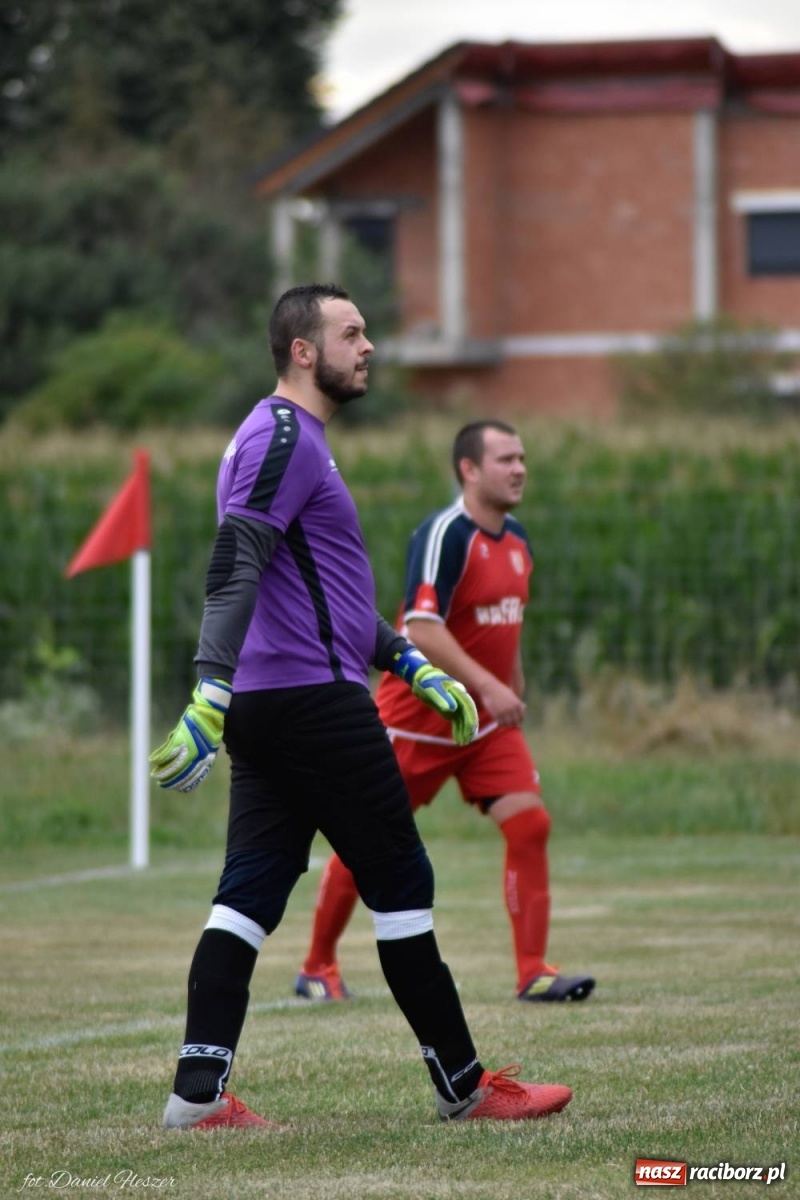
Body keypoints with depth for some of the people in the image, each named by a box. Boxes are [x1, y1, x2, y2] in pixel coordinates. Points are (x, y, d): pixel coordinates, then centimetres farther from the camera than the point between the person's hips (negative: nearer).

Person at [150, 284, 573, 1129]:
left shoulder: (293, 438, 21)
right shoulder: (284, 437, -12)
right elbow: (234, 568, -24)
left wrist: (412, 665, 29)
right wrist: (211, 694, -34)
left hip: (270, 710, 10)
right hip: (317, 703, -10)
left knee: (248, 895, 4)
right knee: (400, 884, -1)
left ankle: (197, 1092, -2)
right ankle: (462, 1088, 7)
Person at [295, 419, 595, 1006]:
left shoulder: (517, 540, 9)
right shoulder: (443, 534, -17)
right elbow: (422, 627, -27)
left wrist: (514, 701, 22)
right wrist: (487, 684, -32)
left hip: (488, 722, 7)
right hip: (417, 717, -7)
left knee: (530, 824, -11)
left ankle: (534, 973, -9)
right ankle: (318, 968, 20)